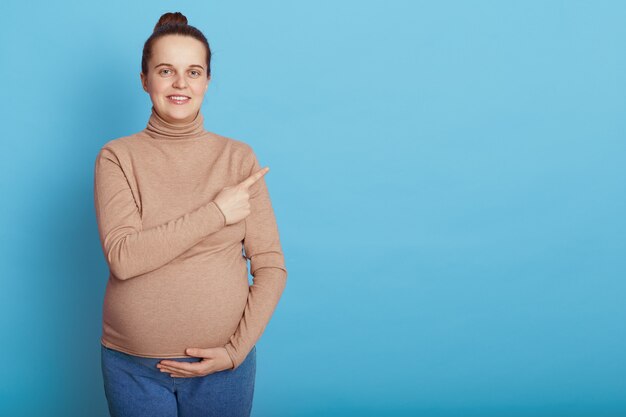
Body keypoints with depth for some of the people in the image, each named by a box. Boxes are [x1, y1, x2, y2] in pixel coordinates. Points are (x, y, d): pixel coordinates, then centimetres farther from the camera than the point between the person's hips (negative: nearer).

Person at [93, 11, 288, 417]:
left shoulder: (239, 157, -1)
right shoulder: (117, 156, -3)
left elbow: (271, 267, -2)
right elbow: (123, 257, -16)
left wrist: (237, 350, -12)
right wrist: (216, 213, -17)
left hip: (222, 364, 1)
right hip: (132, 365, 0)